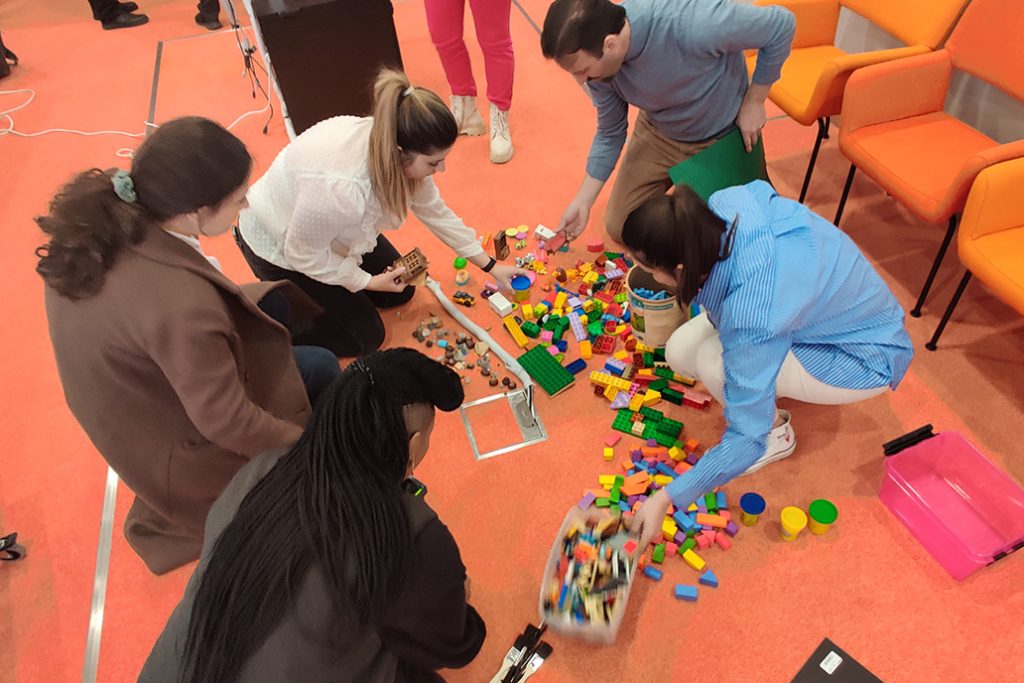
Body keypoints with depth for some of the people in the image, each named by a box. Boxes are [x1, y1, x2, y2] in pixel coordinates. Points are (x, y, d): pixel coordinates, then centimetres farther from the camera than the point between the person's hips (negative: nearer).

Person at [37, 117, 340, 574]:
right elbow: (229, 425, -28)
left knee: (272, 301, 14)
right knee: (321, 369, 8)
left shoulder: (97, 219, -18)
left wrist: (237, 295, 7)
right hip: (170, 448, -7)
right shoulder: (179, 305, -41)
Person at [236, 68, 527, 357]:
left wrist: (491, 266, -1)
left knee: (401, 291, 13)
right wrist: (367, 282, -17)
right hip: (280, 247, -7)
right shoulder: (337, 186, -45)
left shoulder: (387, 141, -21)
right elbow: (303, 253, -27)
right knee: (364, 337, -1)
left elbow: (435, 211, -7)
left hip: (332, 231, 7)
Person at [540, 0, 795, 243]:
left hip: (724, 136, -3)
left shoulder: (692, 24, -41)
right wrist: (582, 202, -11)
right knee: (619, 228, 5)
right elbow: (609, 133, -7)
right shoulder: (598, 62, -24)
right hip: (659, 134, 3)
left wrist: (753, 102, -19)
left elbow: (781, 23, -26)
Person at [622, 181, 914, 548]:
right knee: (680, 351, -8)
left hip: (865, 357, -6)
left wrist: (665, 499, -25)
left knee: (715, 363, -27)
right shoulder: (723, 205, -24)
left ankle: (777, 433, 3)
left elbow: (747, 440, -31)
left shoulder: (752, 313, -41)